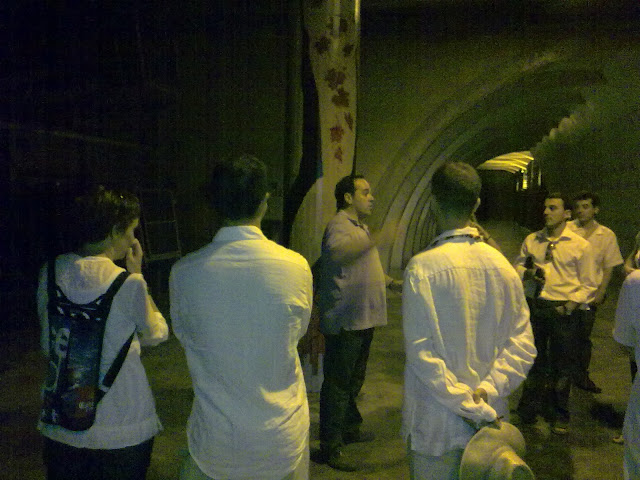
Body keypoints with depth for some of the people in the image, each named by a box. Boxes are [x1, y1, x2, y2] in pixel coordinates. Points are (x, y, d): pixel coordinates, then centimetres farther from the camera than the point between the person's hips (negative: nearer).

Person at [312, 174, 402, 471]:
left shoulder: (359, 227, 18)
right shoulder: (339, 225, -14)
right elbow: (336, 250, -39)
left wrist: (394, 284, 19)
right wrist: (372, 241, -52)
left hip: (362, 321, 10)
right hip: (344, 321, -10)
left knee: (353, 380, 23)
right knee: (338, 383, -3)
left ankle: (350, 428, 39)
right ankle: (330, 448, 7)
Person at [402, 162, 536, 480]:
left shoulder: (422, 268, -16)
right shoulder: (502, 266, -2)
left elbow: (420, 350, -20)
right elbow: (522, 345, -3)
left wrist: (467, 405, -14)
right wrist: (487, 391, -8)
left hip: (437, 425, -4)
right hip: (489, 416, 5)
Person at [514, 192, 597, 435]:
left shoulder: (580, 245, -2)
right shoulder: (531, 240, 7)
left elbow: (589, 283, 1)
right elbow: (517, 266, 15)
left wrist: (573, 302, -14)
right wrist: (527, 273, -7)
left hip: (564, 310, -2)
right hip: (534, 306, 3)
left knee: (562, 363, 7)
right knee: (533, 359, 13)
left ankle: (559, 415, 27)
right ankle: (529, 408, 31)